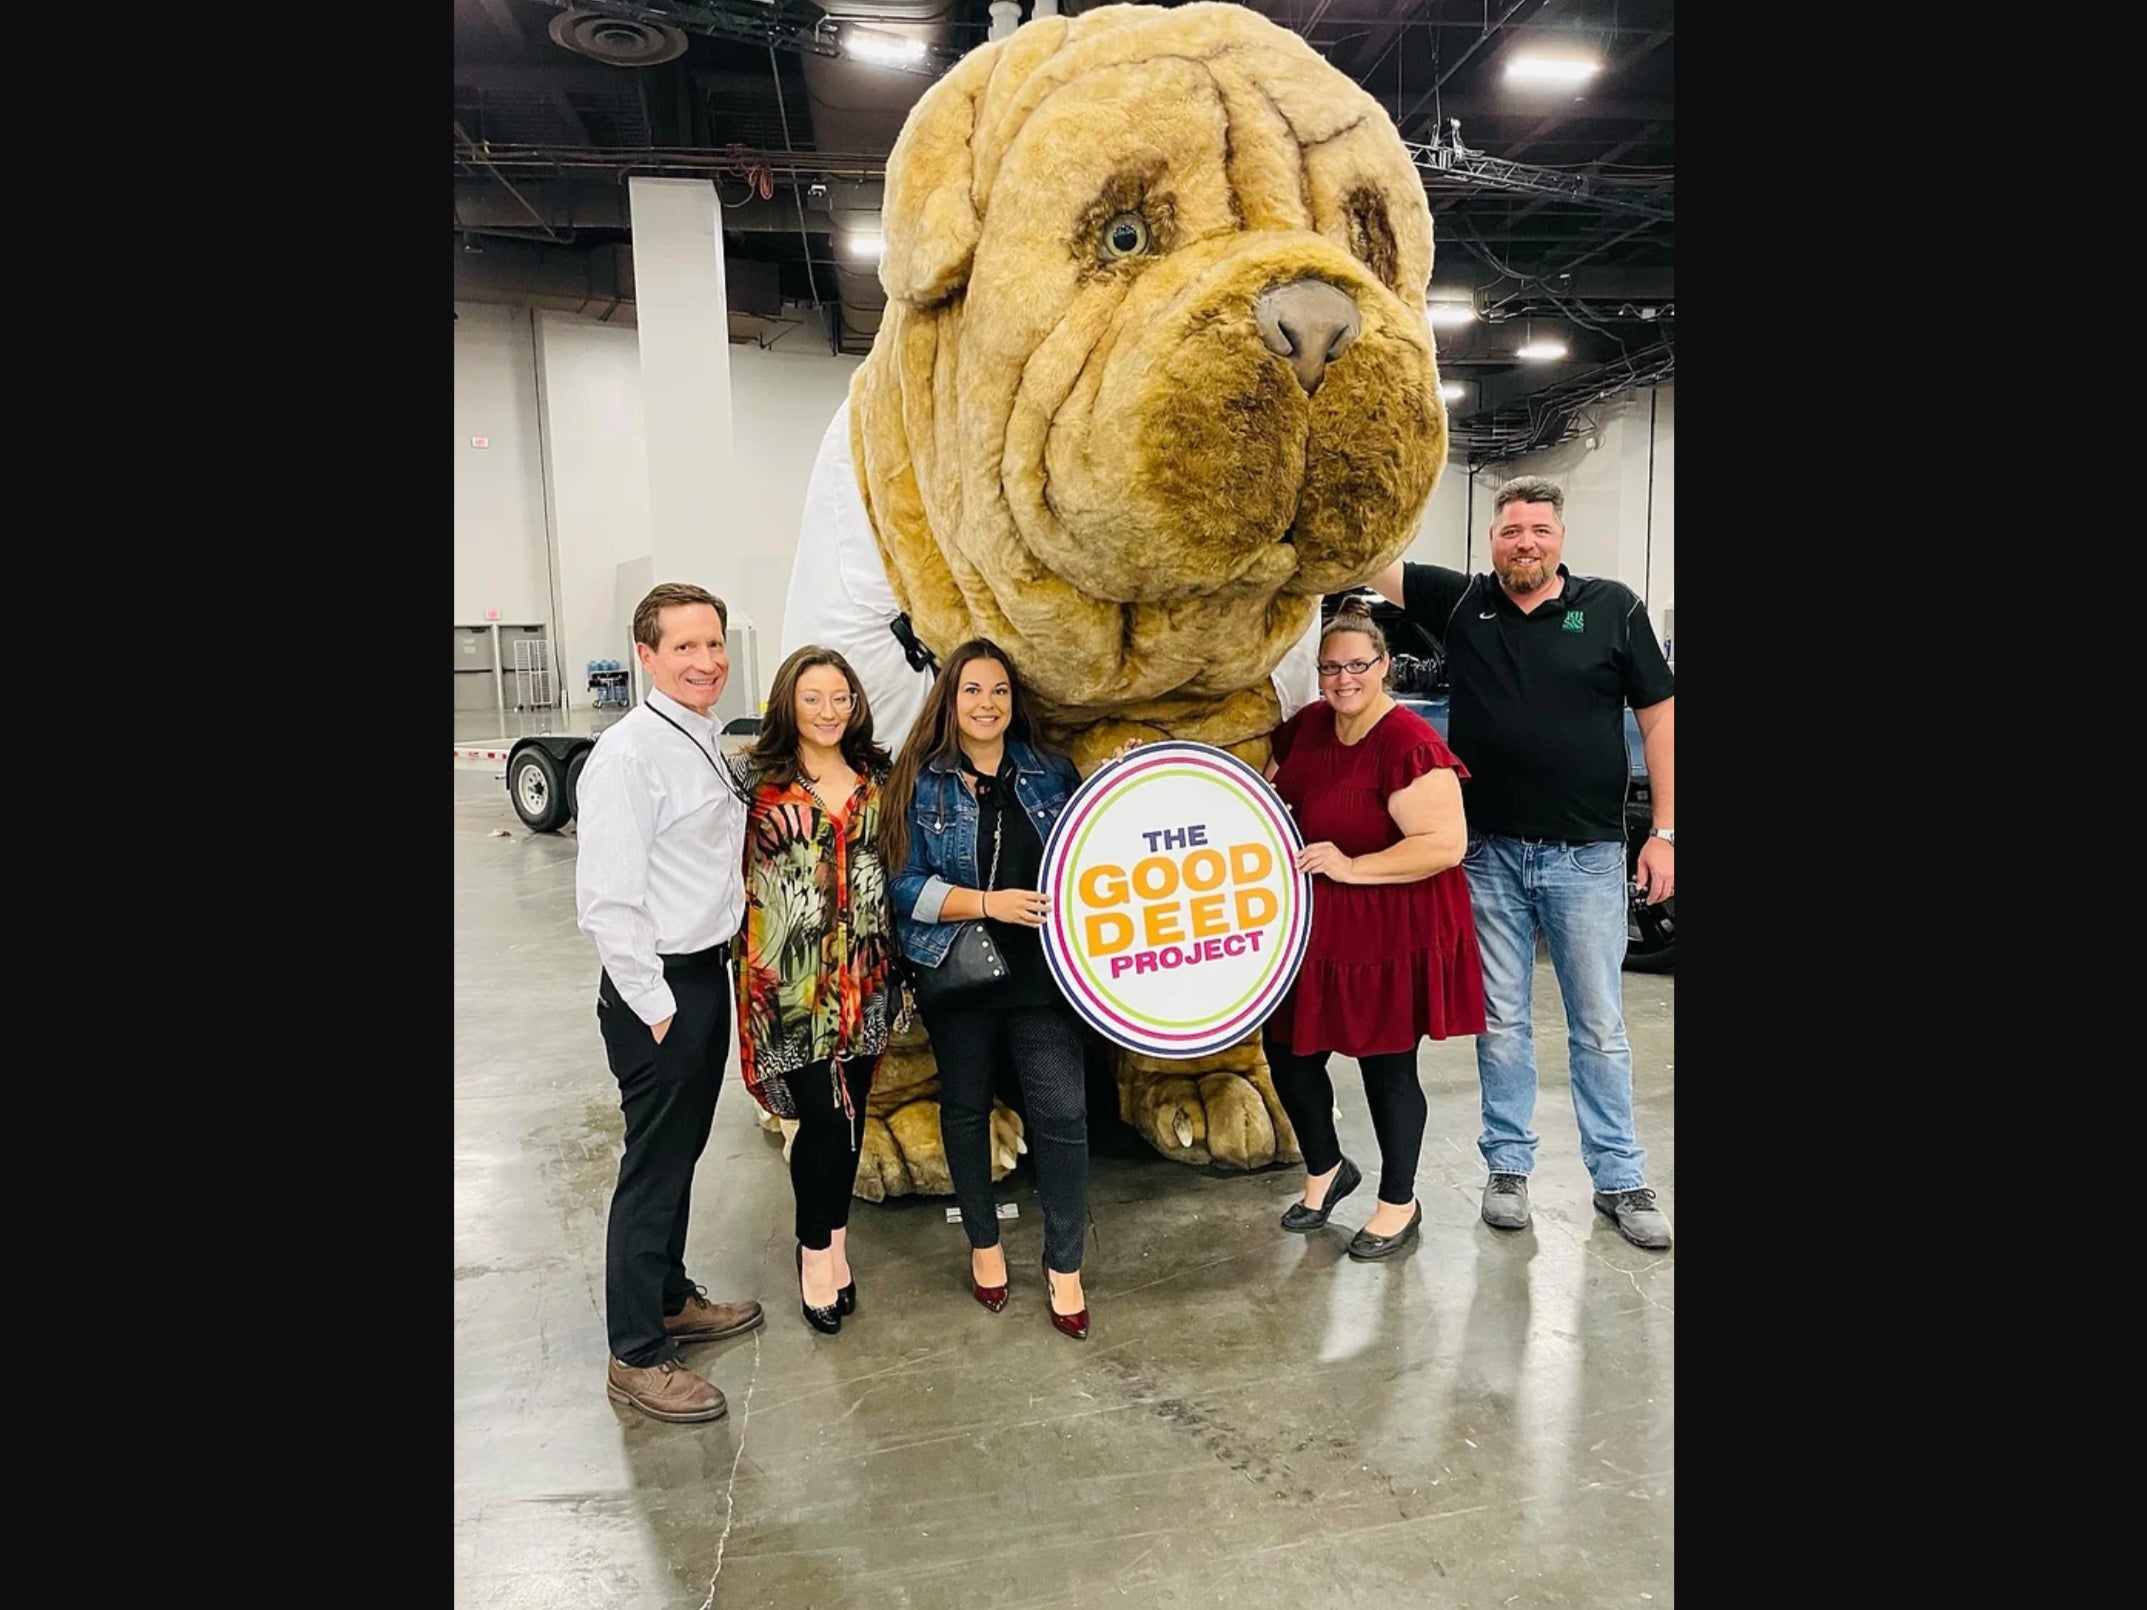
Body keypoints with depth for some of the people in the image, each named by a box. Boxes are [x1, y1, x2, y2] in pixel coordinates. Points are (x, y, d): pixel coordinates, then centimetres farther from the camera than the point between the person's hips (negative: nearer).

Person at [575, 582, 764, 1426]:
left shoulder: (705, 742, 9)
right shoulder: (626, 756, -18)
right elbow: (606, 903, -21)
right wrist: (656, 1008, -18)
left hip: (707, 973, 8)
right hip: (658, 985, -8)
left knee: (682, 1153, 20)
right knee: (654, 1166, 2)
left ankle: (670, 1298, 38)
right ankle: (636, 1357, 16)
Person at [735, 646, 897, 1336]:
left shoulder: (876, 777, 8)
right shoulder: (758, 779, -2)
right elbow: (733, 869, -2)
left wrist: (898, 959, 10)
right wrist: (749, 960, -7)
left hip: (863, 970, 4)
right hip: (791, 973, -4)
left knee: (850, 1112, 11)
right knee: (822, 1115, -3)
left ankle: (829, 1240, 28)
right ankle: (819, 1251, 17)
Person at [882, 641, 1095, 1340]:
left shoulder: (1051, 773, 5)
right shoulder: (921, 783, -2)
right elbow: (905, 887, -8)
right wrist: (989, 902, -18)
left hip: (1043, 973, 1)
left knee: (1062, 1113, -5)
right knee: (965, 1109, 15)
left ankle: (1064, 1265, 14)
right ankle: (983, 1243, 37)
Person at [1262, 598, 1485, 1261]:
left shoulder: (1408, 745, -21)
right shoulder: (1307, 726, 2)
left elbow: (1446, 844, -26)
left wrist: (1353, 867, -28)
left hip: (1390, 931, -7)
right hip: (1316, 925, 7)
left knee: (1386, 1066, 7)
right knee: (1288, 1048, 13)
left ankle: (1400, 1205, 29)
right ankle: (1326, 1169, 38)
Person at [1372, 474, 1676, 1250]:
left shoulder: (1612, 607, -1)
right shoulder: (1460, 602, 2)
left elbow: (1659, 717, 1)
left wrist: (1664, 832, -4)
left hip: (1587, 856, -1)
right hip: (1491, 853, 1)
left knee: (1600, 1026, 8)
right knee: (1500, 1020, 11)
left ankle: (1621, 1181, 22)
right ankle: (1508, 1166, 26)